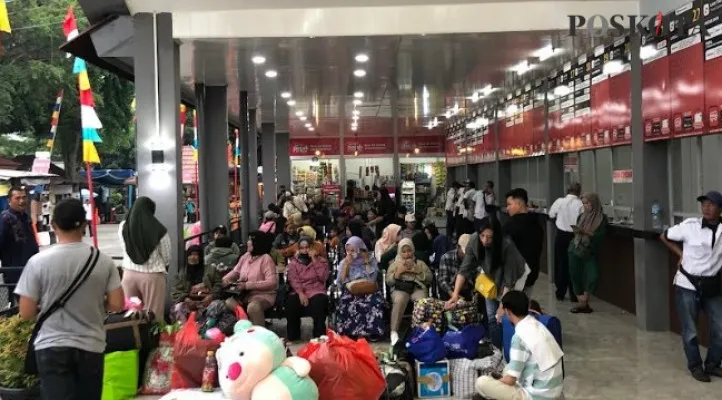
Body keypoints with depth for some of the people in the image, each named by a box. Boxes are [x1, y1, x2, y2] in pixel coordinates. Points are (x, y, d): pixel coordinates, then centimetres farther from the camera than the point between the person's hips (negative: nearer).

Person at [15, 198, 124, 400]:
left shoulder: (38, 262, -10)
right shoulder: (103, 260, -5)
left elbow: (26, 314, -7)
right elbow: (117, 305, -5)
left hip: (52, 347, -2)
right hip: (91, 346, 2)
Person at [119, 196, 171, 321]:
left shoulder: (123, 227, -2)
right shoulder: (159, 230, -11)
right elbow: (167, 258, -1)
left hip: (129, 274, 3)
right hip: (152, 275, -3)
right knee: (153, 316, 4)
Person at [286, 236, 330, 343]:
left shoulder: (322, 261, 10)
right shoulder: (293, 262, 13)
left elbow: (323, 277, -7)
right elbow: (293, 280, -2)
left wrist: (314, 260, -8)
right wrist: (300, 293, -19)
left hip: (316, 292, -1)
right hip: (299, 292, 1)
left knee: (318, 302, -35)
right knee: (291, 302, -31)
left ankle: (319, 337, -22)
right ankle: (293, 337, -15)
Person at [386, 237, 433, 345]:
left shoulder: (420, 263, 24)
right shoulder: (395, 264, 23)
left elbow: (429, 278, 11)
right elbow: (388, 281, 11)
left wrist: (416, 270, -1)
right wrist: (399, 271, -2)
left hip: (417, 287, 1)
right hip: (400, 288, -1)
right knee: (399, 300, -38)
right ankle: (394, 332, -41)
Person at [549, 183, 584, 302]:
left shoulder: (559, 201, -7)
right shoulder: (580, 204, -15)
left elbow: (551, 215, 5)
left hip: (561, 235, 2)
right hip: (574, 236, -2)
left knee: (561, 263, 14)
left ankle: (560, 293, 22)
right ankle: (573, 295, 12)